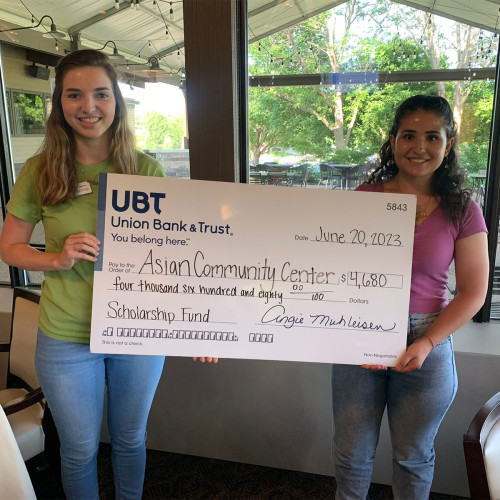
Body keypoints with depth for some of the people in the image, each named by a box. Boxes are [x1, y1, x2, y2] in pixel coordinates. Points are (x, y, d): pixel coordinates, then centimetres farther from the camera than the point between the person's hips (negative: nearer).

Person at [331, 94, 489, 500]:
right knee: (352, 452, 16)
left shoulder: (461, 210, -5)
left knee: (414, 455, 20)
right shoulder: (365, 197, -4)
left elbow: (473, 292, -3)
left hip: (426, 345, 0)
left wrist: (426, 343, -14)